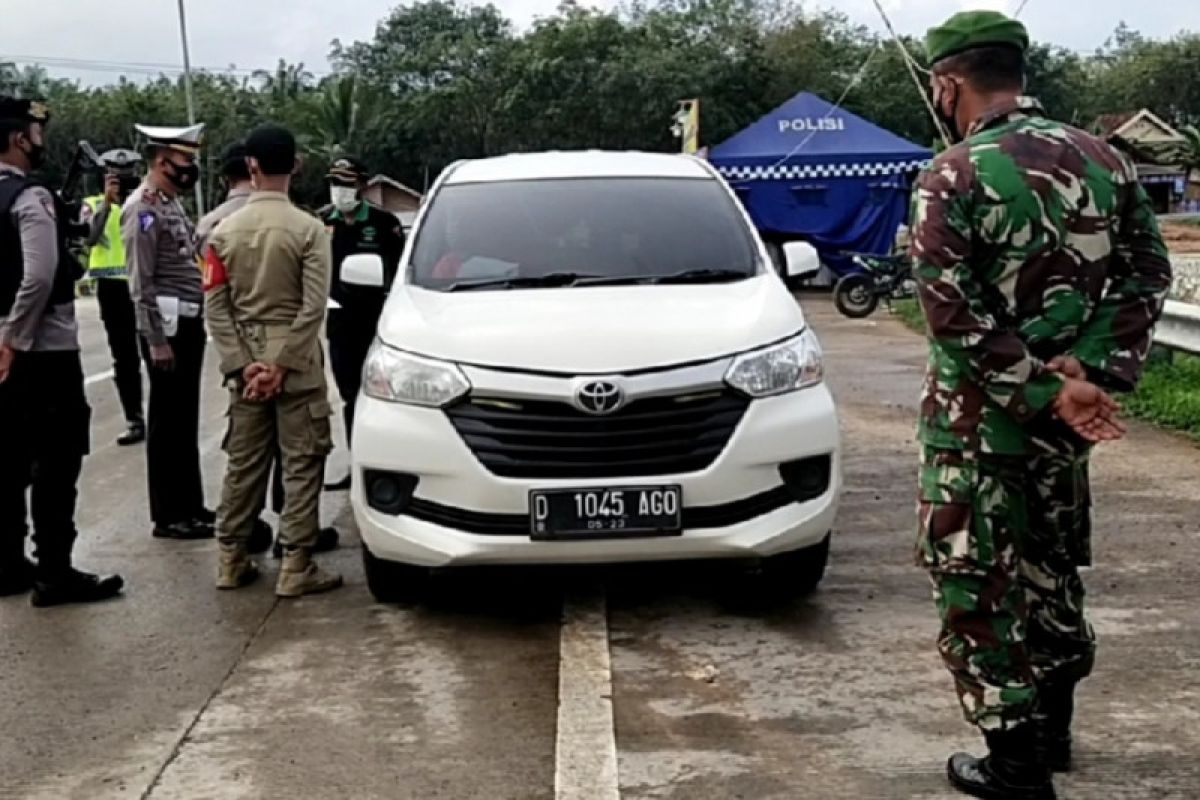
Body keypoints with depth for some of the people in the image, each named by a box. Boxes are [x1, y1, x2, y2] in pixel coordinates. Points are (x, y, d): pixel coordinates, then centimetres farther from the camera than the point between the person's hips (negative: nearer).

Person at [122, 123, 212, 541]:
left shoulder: (172, 204, 15)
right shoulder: (143, 208, -14)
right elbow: (141, 283, -18)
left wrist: (194, 324, 15)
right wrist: (157, 341, -20)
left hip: (188, 323, 9)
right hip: (167, 327, -9)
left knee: (186, 420, 14)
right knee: (168, 422, -2)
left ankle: (190, 505, 23)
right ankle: (168, 516, 6)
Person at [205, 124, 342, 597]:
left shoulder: (224, 232, 3)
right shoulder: (308, 229, -7)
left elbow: (216, 307, 0)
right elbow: (313, 306, -13)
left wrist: (241, 364, -3)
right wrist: (282, 364, -11)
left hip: (245, 363, 4)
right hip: (295, 363, -4)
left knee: (244, 462, 12)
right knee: (302, 464, 0)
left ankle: (232, 561, 18)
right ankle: (296, 567, -1)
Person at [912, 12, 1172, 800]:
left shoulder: (953, 178, -13)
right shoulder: (1104, 159, 4)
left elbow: (952, 312, -21)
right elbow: (1149, 272, 1)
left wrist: (1047, 391, -17)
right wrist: (1092, 372, -8)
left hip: (979, 420, -6)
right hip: (1064, 419, 6)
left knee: (980, 586, 5)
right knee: (1051, 569, 22)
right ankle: (1051, 730, 36)